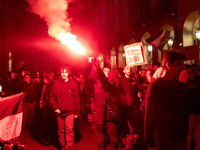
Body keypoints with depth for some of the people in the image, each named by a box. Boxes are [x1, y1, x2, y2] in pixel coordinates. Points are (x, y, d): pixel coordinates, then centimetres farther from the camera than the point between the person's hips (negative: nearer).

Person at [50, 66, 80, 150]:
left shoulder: (72, 83, -2)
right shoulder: (56, 83, -2)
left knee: (69, 129, -7)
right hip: (59, 112, 1)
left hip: (70, 112, -1)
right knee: (61, 130, 12)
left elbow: (76, 98, 0)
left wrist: (76, 111, 0)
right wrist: (55, 108, -9)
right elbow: (52, 97, 3)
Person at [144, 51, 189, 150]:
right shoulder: (154, 86, -9)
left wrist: (185, 132, 2)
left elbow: (185, 111, 9)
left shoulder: (182, 86, 4)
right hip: (162, 138, -4)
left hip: (181, 138, 4)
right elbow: (149, 116, -10)